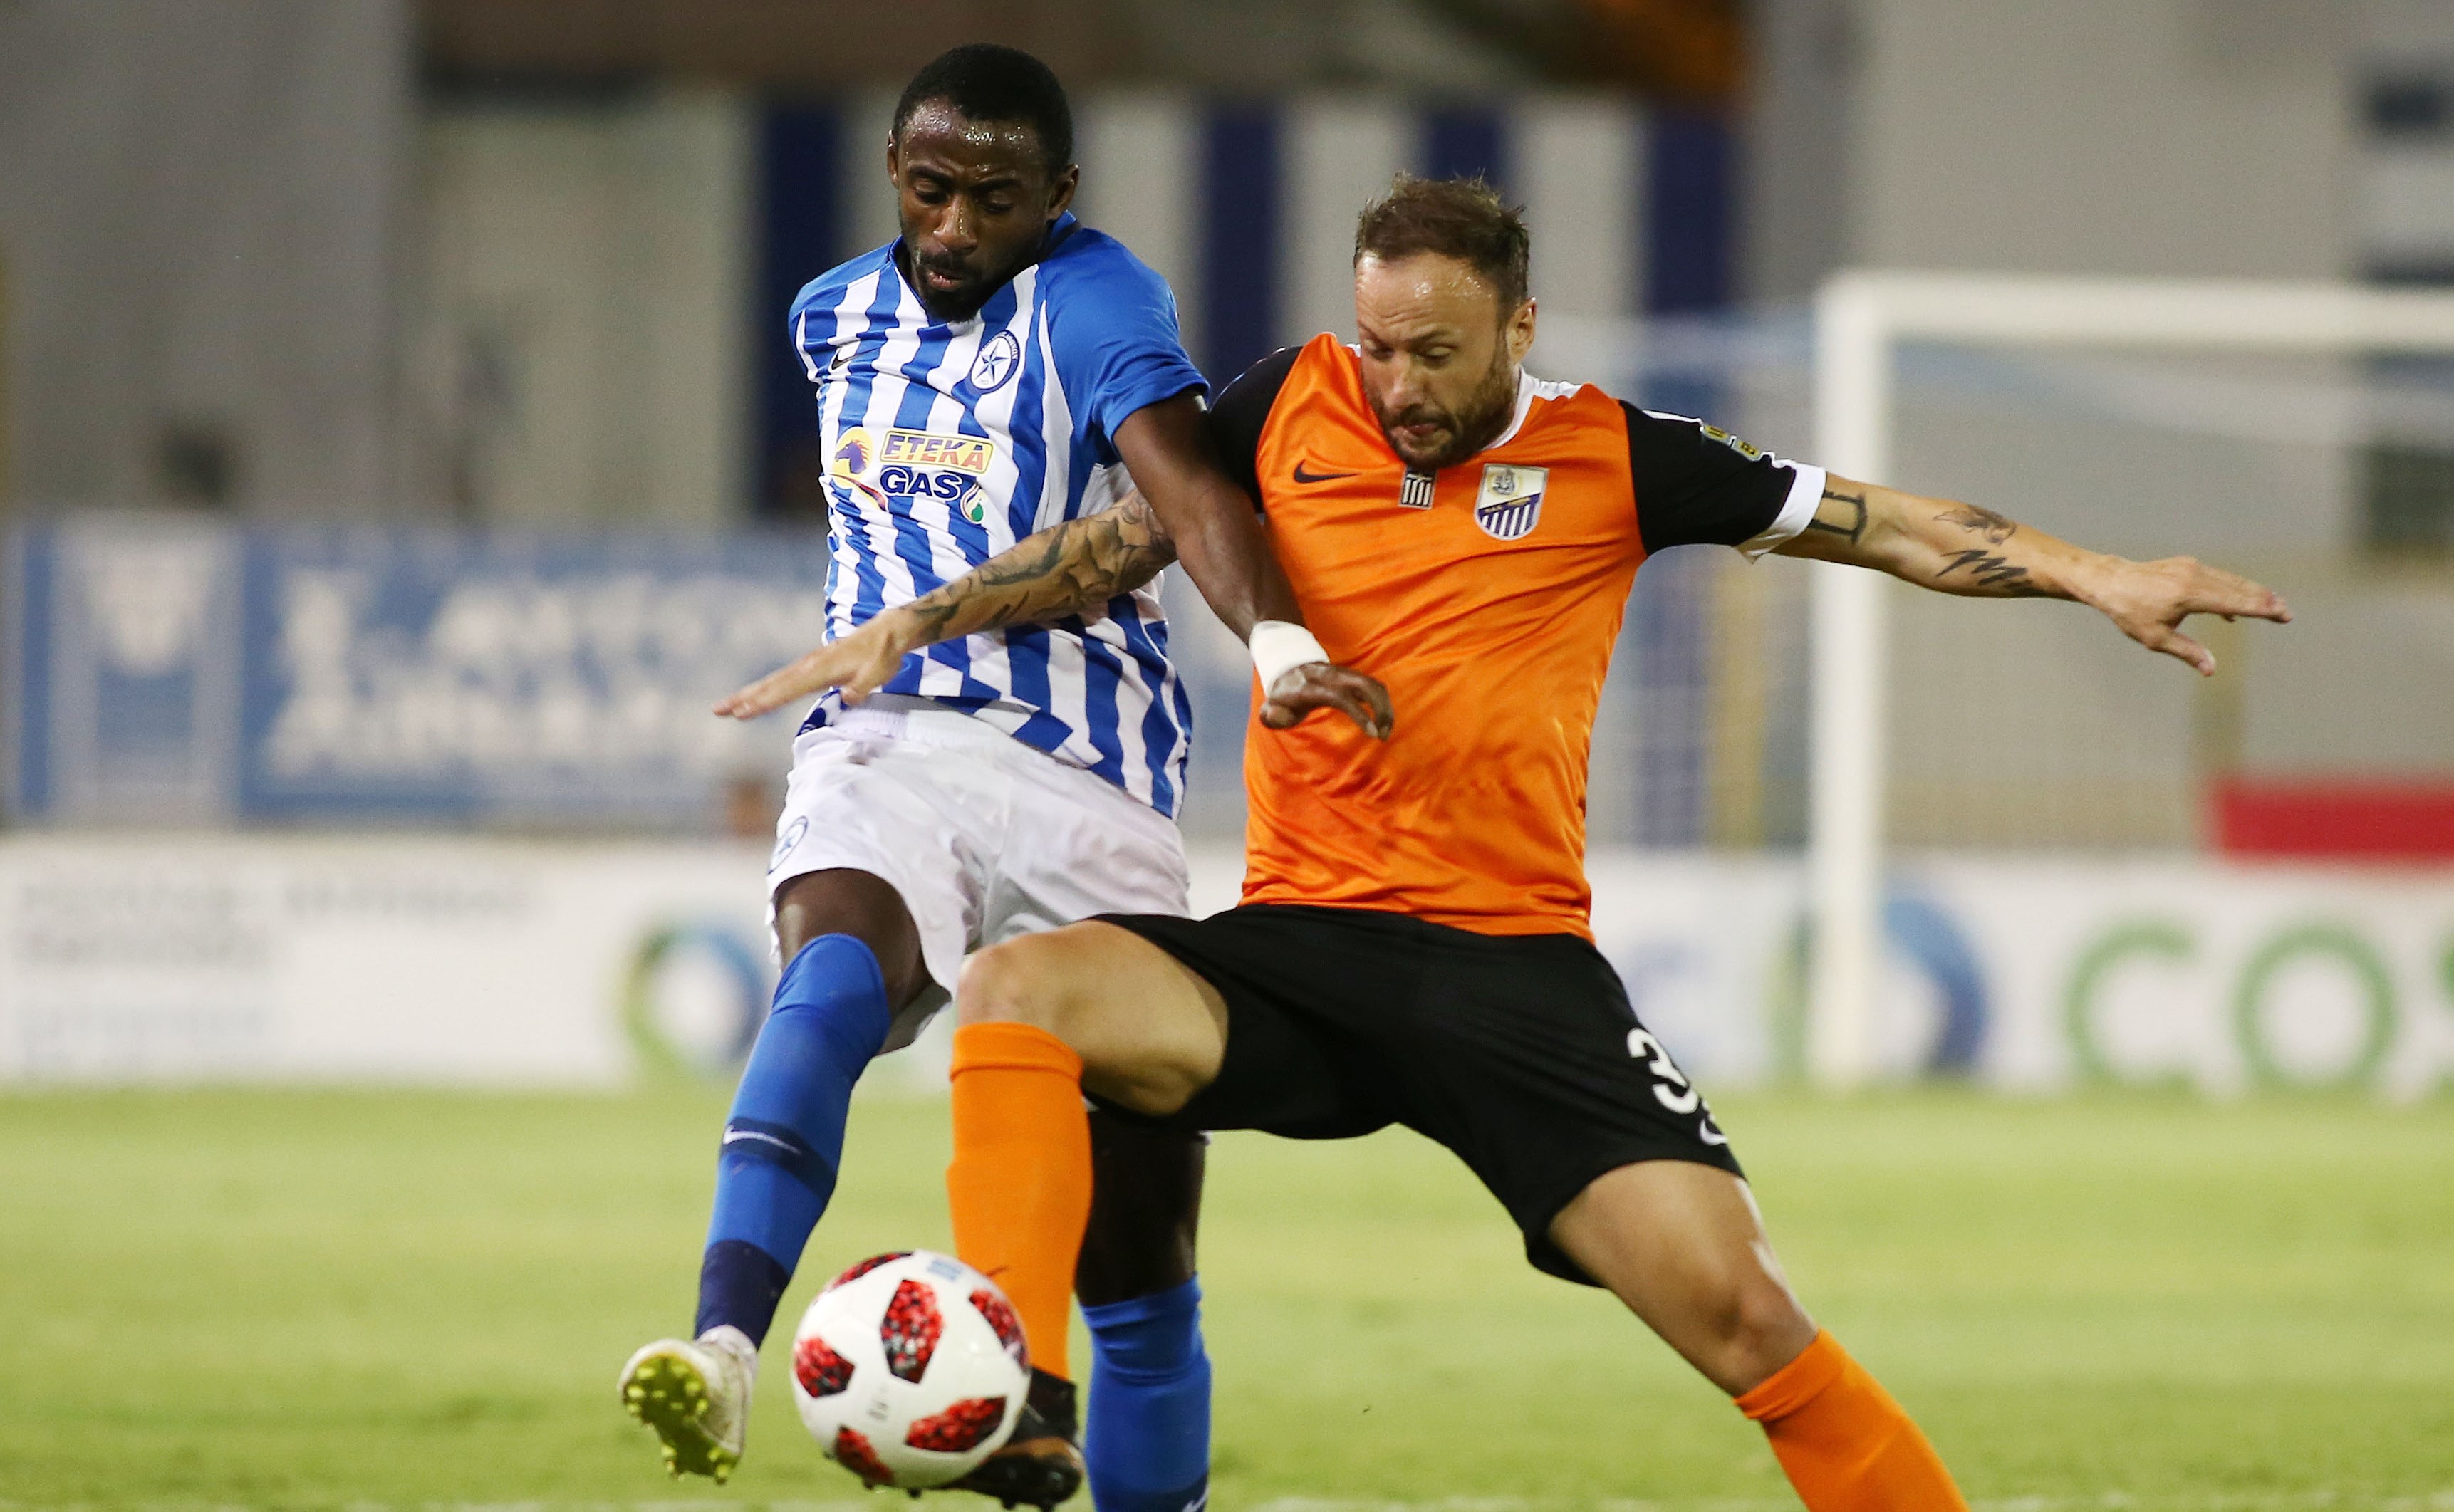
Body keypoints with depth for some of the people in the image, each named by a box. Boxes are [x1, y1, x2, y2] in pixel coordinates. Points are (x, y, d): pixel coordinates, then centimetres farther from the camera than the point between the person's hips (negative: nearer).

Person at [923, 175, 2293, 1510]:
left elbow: (1893, 529, 8)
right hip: (1298, 945, 1)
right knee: (1020, 988, -27)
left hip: (1517, 963, -1)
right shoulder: (1291, 407, 7)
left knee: (1738, 1308, -16)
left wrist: (2098, 577, 0)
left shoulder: (1609, 455, 4)